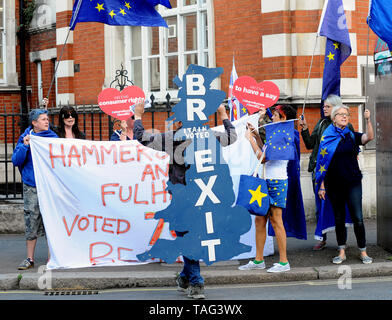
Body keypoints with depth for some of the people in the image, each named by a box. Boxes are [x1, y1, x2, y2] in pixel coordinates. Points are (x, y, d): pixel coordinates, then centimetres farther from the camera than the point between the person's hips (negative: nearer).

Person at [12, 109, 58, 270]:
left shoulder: (53, 138, 5)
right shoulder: (25, 138, 4)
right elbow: (16, 160, -2)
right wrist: (25, 146, -14)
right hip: (31, 186, 0)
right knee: (32, 221, 1)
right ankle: (30, 259, 9)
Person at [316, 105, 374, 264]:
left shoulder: (352, 136, 4)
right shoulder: (327, 138, 4)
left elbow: (369, 137, -16)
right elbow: (323, 163, 4)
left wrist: (367, 120, -31)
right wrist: (322, 186, 0)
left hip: (353, 183, -1)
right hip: (334, 185, 1)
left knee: (357, 218, -4)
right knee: (339, 219, 7)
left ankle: (363, 252, 5)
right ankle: (342, 252, 16)